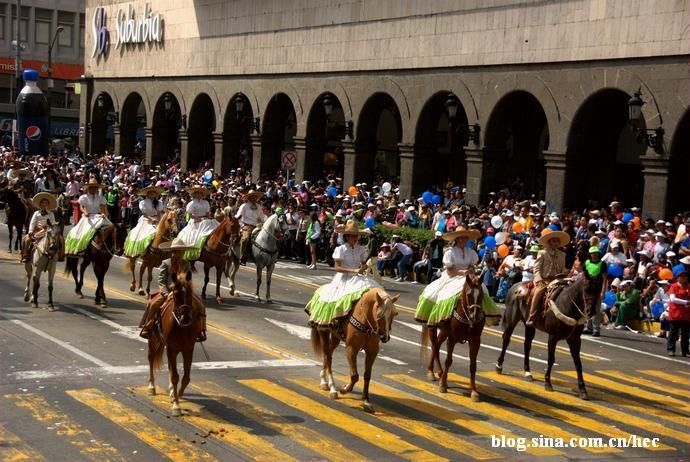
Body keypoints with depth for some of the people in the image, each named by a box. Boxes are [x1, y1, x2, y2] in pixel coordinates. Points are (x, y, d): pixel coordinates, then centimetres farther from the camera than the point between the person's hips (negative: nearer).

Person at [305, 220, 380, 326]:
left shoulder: (361, 249, 6)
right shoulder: (341, 249, -6)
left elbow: (364, 264, 14)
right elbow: (337, 268, -10)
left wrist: (363, 268, -11)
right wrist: (353, 270, -19)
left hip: (358, 279, 4)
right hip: (344, 279, -4)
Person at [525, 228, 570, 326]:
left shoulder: (562, 254, 19)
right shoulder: (542, 253, 5)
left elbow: (563, 269, 18)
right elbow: (537, 268, -2)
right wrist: (539, 280, -17)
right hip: (544, 279, -4)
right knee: (539, 291, -33)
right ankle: (531, 317, -32)